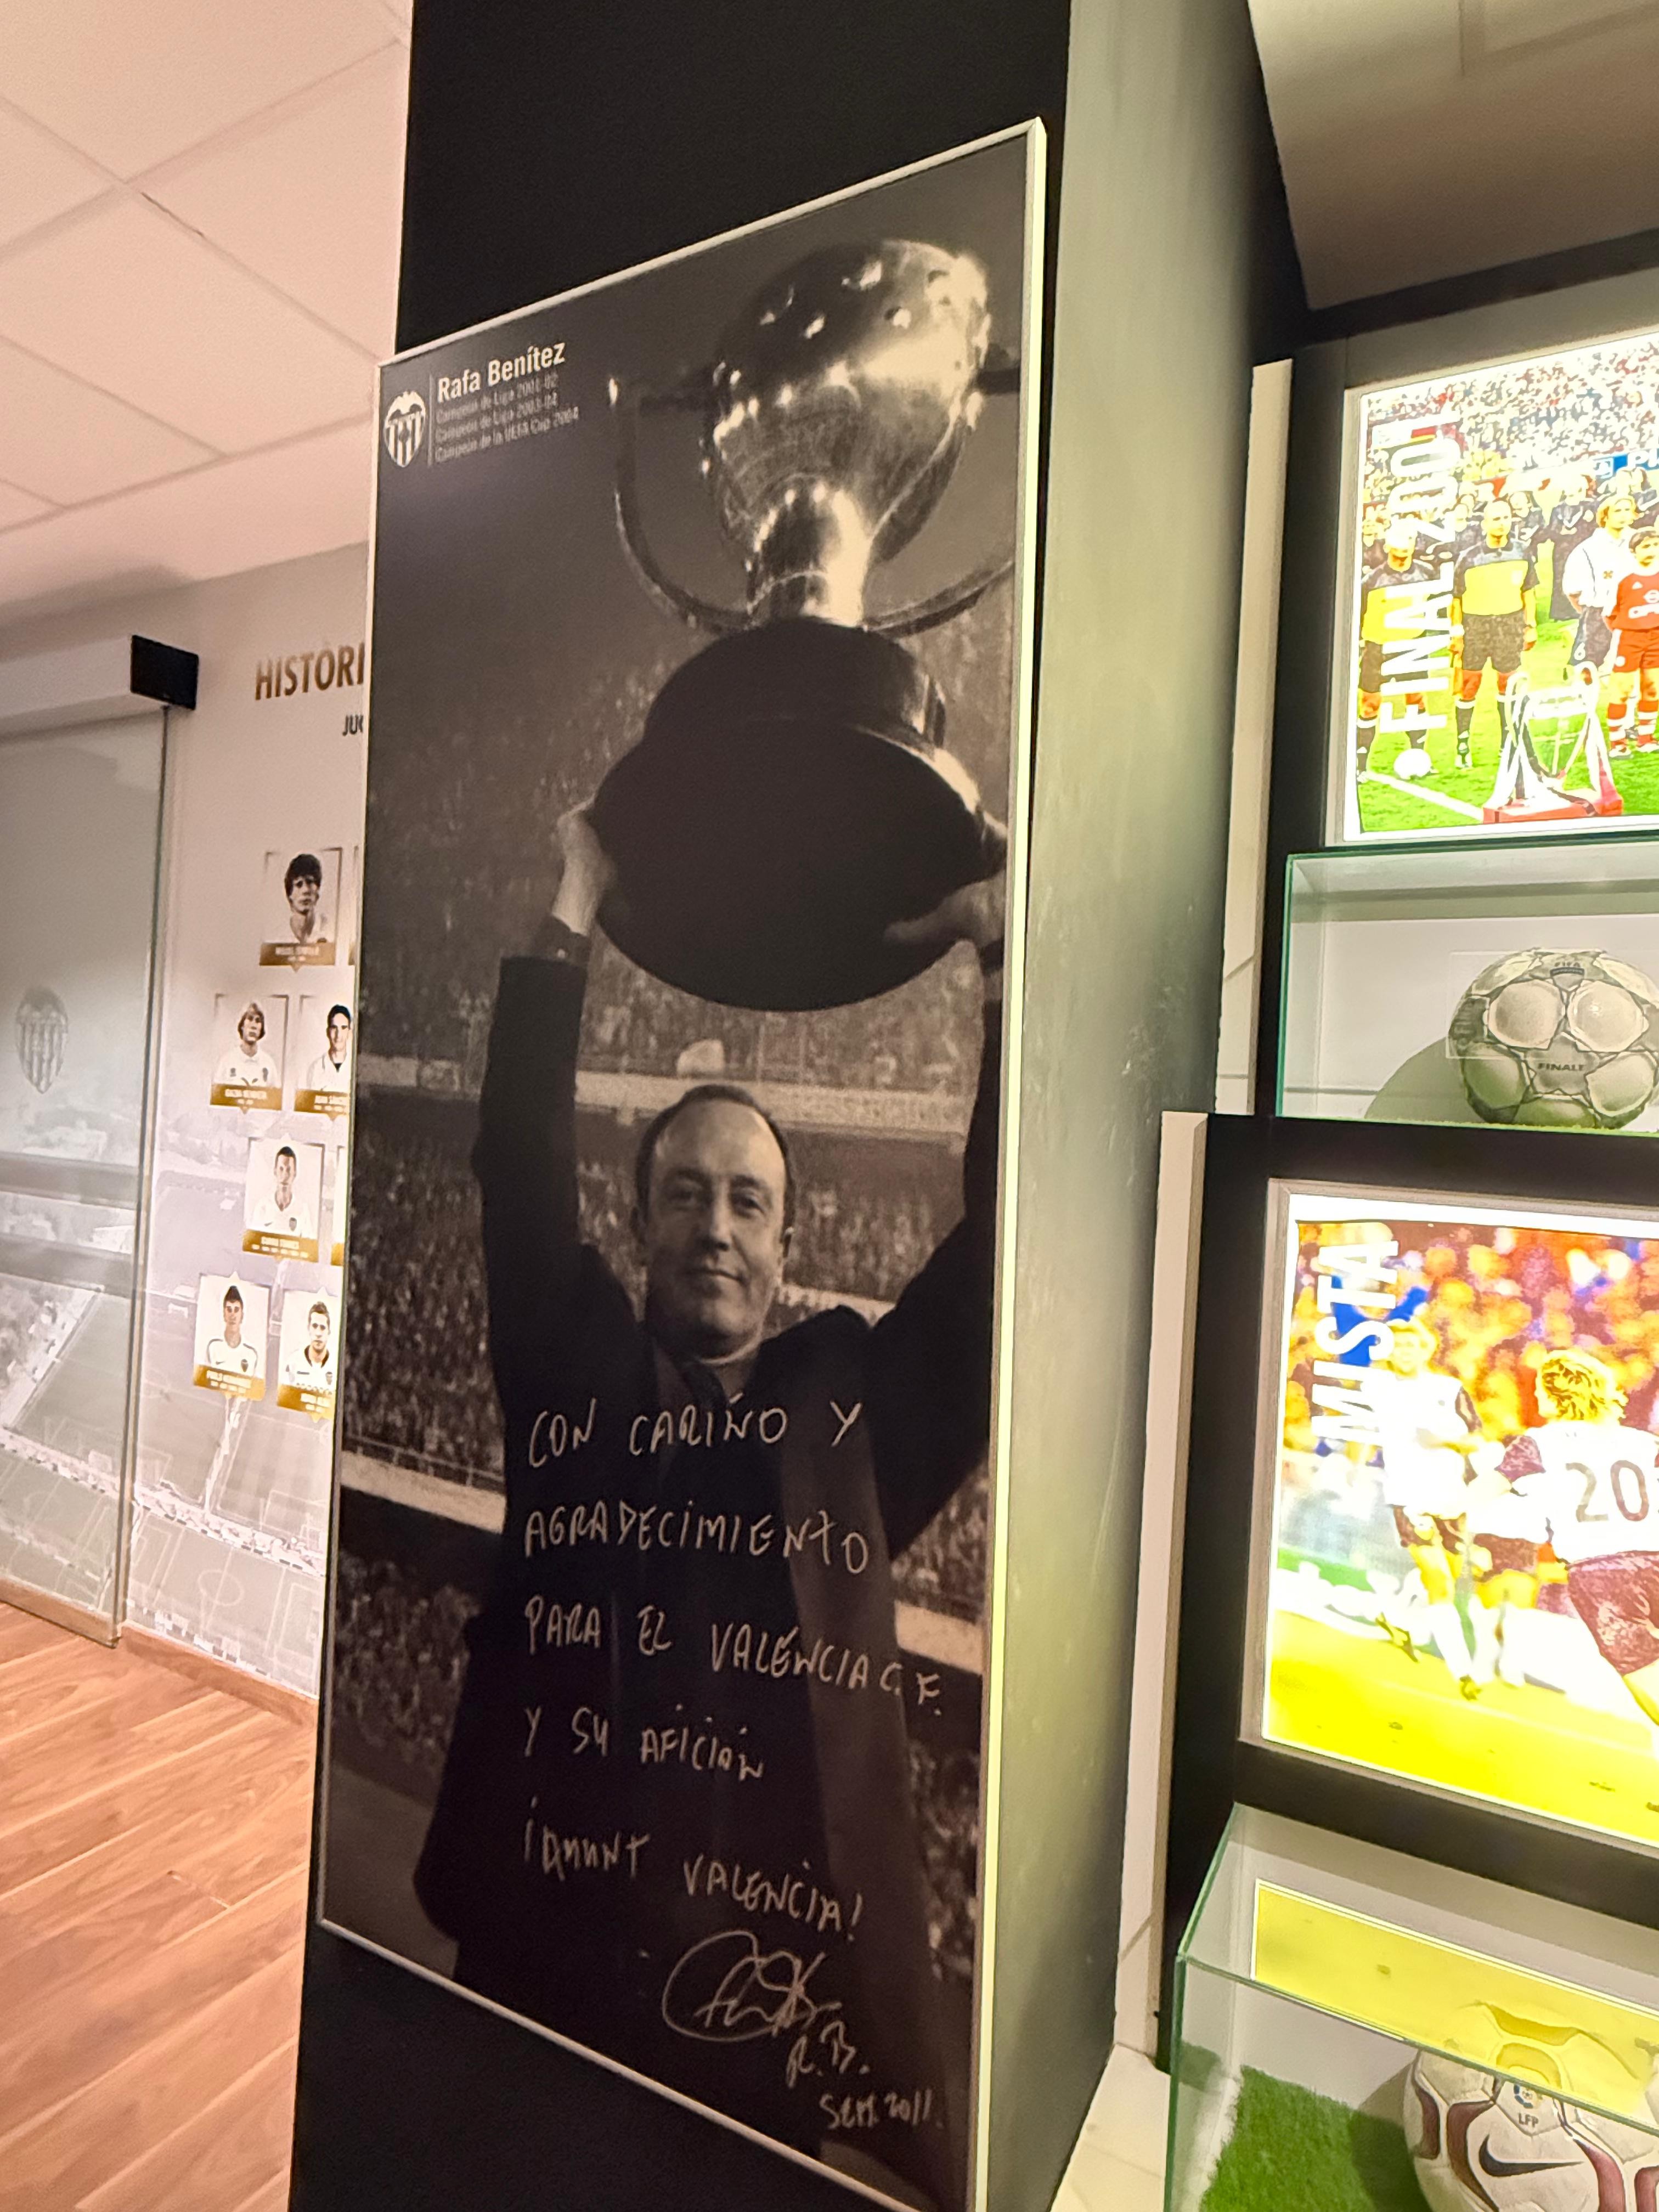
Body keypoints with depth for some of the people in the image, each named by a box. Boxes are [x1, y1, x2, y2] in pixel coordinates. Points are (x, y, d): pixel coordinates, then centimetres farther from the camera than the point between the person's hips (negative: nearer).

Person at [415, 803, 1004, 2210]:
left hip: (789, 1940, 0)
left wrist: (1004, 954, -11)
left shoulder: (860, 1403, 1)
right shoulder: (575, 1374, 3)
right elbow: (521, 1169, -4)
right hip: (552, 1930, 1)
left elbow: (999, 1233, -6)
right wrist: (574, 909, -5)